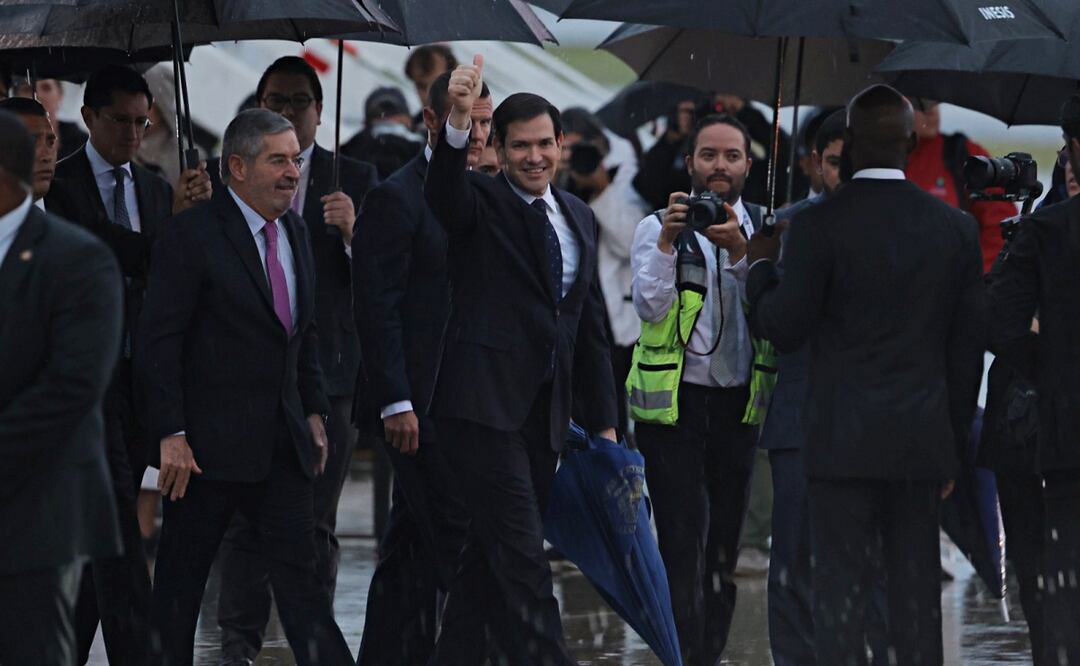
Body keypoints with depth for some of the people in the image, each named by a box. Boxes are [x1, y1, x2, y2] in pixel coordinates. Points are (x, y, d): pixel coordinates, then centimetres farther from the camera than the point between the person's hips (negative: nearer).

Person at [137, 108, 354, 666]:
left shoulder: (295, 232, 12)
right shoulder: (192, 236, -11)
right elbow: (158, 342, -13)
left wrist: (313, 412, 12)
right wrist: (171, 436, -18)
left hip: (283, 441, 6)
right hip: (208, 442, -6)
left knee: (298, 570, -1)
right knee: (181, 578, 5)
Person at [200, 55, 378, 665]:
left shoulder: (355, 179, 8)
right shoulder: (224, 174, 11)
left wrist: (353, 231, -16)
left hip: (325, 370, 0)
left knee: (315, 523, 2)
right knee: (245, 517, -1)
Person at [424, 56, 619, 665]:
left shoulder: (579, 218, 16)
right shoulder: (481, 203, -3)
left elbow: (591, 326, 19)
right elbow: (444, 193, -28)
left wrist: (604, 422, 16)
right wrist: (458, 123, -47)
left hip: (545, 410, 7)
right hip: (485, 403, -7)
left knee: (493, 554, 11)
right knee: (523, 557, -10)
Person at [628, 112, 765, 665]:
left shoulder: (764, 231, 7)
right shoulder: (658, 227, 1)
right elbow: (650, 306, -12)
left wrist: (739, 252, -22)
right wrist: (668, 240, -22)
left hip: (738, 403, 3)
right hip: (673, 401, -3)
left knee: (727, 540, 10)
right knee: (681, 542, -8)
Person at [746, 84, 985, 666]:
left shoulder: (819, 226, -10)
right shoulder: (956, 228, 3)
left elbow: (783, 329, -7)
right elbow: (967, 349, 7)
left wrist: (761, 266, 12)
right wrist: (953, 445, 15)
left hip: (845, 442, -3)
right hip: (924, 442, 4)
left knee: (842, 594, -1)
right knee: (917, 595, 7)